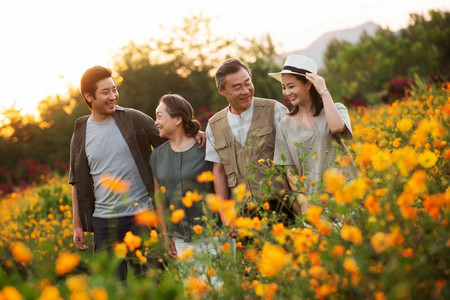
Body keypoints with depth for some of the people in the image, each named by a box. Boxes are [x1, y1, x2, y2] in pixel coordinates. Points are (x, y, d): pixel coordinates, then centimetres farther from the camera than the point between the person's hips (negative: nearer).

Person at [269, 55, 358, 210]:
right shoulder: (285, 125, 7)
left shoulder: (336, 109, 3)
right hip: (313, 197, 1)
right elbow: (290, 171, 7)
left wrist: (324, 92, -12)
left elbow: (337, 127, -22)